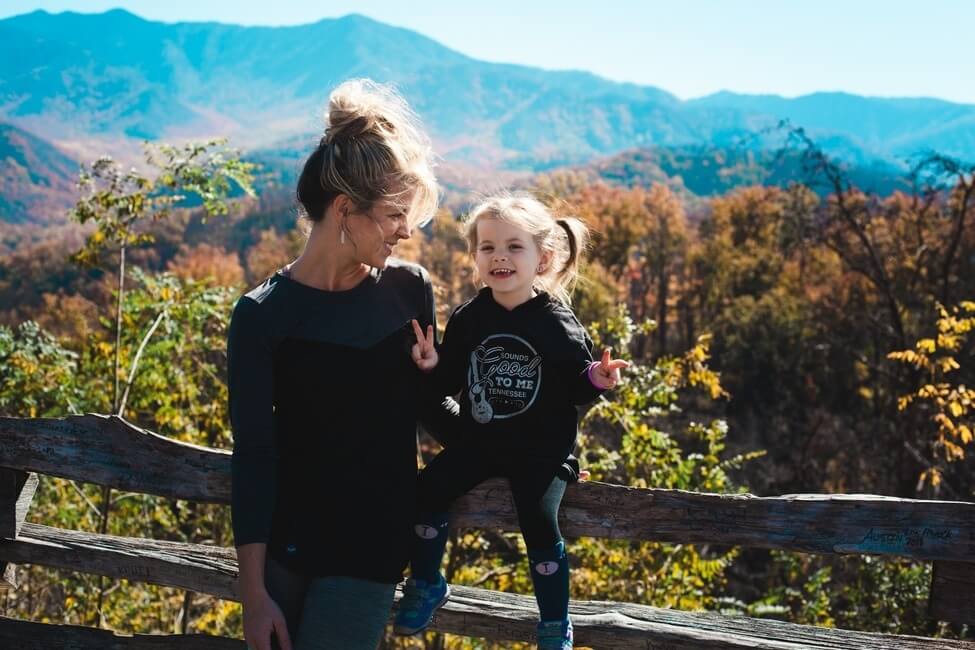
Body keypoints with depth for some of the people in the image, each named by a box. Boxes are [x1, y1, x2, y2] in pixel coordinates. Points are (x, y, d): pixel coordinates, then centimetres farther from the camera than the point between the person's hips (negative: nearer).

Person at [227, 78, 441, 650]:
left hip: (373, 546, 1)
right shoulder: (264, 316, -10)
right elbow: (254, 457, -9)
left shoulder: (410, 290, -3)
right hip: (284, 543, 0)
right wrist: (253, 592, -9)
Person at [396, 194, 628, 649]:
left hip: (541, 448, -4)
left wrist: (596, 380, -25)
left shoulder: (558, 325, -12)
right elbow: (448, 383, 5)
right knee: (426, 492, -8)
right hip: (478, 440, 4)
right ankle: (427, 586, 18)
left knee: (540, 525, -15)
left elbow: (574, 390, -5)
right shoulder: (467, 319, -3)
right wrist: (432, 365, -16)